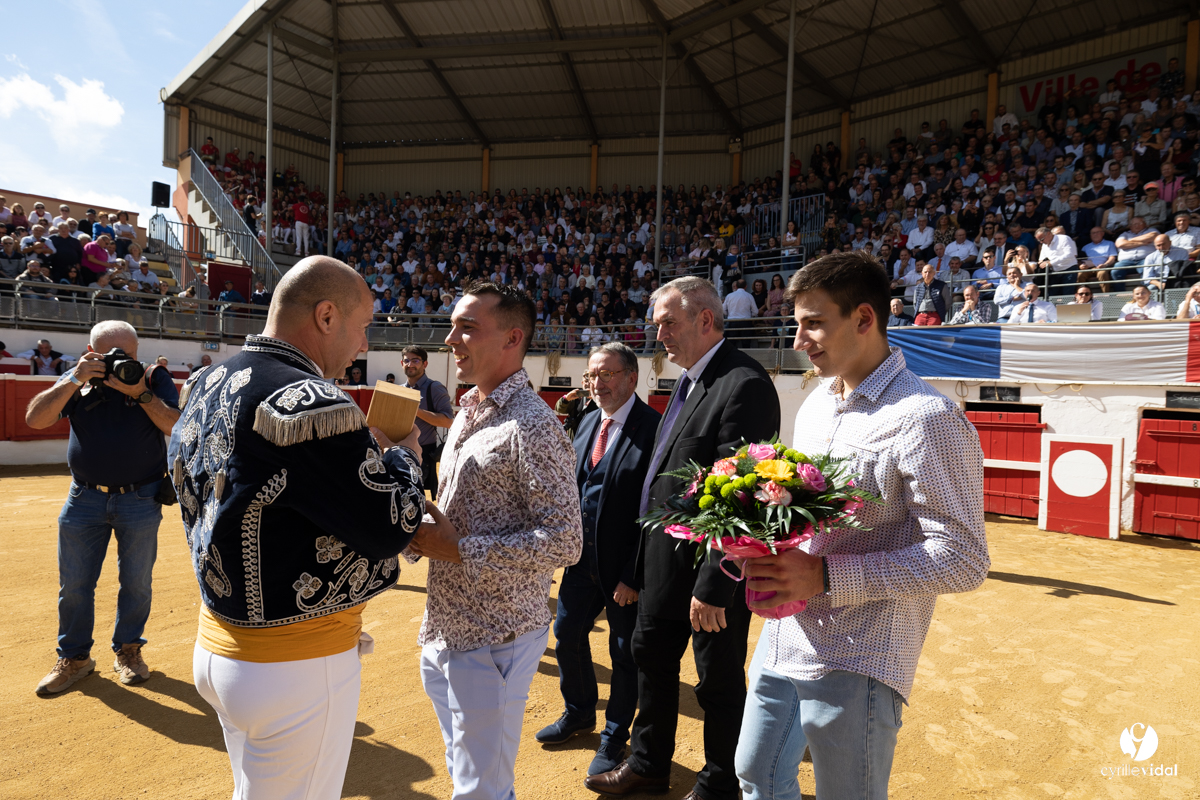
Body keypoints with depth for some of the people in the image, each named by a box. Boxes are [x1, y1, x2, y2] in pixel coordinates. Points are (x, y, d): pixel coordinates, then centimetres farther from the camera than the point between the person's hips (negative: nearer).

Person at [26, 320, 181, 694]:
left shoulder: (154, 378, -3)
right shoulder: (78, 378, 2)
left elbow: (175, 426, -15)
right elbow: (35, 419, -9)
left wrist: (140, 393, -25)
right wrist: (73, 381, -18)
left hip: (140, 499, -2)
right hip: (84, 498, 2)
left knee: (136, 580, 9)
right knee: (73, 583, 9)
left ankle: (128, 650, 28)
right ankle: (74, 657, 27)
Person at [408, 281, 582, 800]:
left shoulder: (531, 426, -19)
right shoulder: (466, 414, 10)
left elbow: (563, 542, -24)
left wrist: (458, 550, -23)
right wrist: (418, 536, -2)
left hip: (493, 641, -9)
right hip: (443, 634, 9)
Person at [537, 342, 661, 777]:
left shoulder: (653, 429, -18)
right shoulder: (588, 422, 6)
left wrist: (633, 575, -18)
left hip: (623, 565, -7)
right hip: (582, 557, 7)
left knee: (624, 652, 11)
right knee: (566, 635, 20)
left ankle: (615, 736, 34)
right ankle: (579, 713, 46)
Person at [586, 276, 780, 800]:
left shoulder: (744, 384, -21)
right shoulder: (689, 379, 9)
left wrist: (714, 586, -24)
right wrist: (645, 558, 13)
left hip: (711, 566, -9)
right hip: (665, 560, 9)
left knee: (719, 681, 11)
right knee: (651, 658, 22)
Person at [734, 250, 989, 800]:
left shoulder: (926, 418, -18)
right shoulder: (814, 406, 10)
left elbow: (963, 560, -20)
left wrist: (824, 577, -25)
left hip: (854, 662, -8)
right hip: (782, 638, 8)